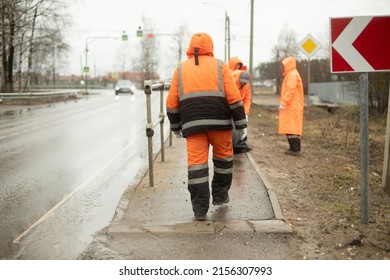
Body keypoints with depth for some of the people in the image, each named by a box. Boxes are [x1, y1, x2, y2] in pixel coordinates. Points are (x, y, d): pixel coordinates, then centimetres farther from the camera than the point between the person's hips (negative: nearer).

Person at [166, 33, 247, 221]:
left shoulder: (181, 69, 12)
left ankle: (200, 210, 0)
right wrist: (241, 124, 4)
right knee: (223, 157, 19)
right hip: (219, 121, -1)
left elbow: (172, 103, 11)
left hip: (192, 124, 1)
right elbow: (234, 98, -1)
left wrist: (175, 126, 22)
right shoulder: (219, 66, 6)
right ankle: (220, 195, 28)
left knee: (196, 163, 0)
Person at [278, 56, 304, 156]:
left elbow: (290, 90, -22)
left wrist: (283, 103, -23)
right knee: (293, 127, 10)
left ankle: (295, 149, -11)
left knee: (291, 128, -11)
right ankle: (294, 148, 12)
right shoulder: (291, 75, 20)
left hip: (292, 107, -10)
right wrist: (284, 103, 17)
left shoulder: (292, 75, -12)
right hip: (292, 107, 10)